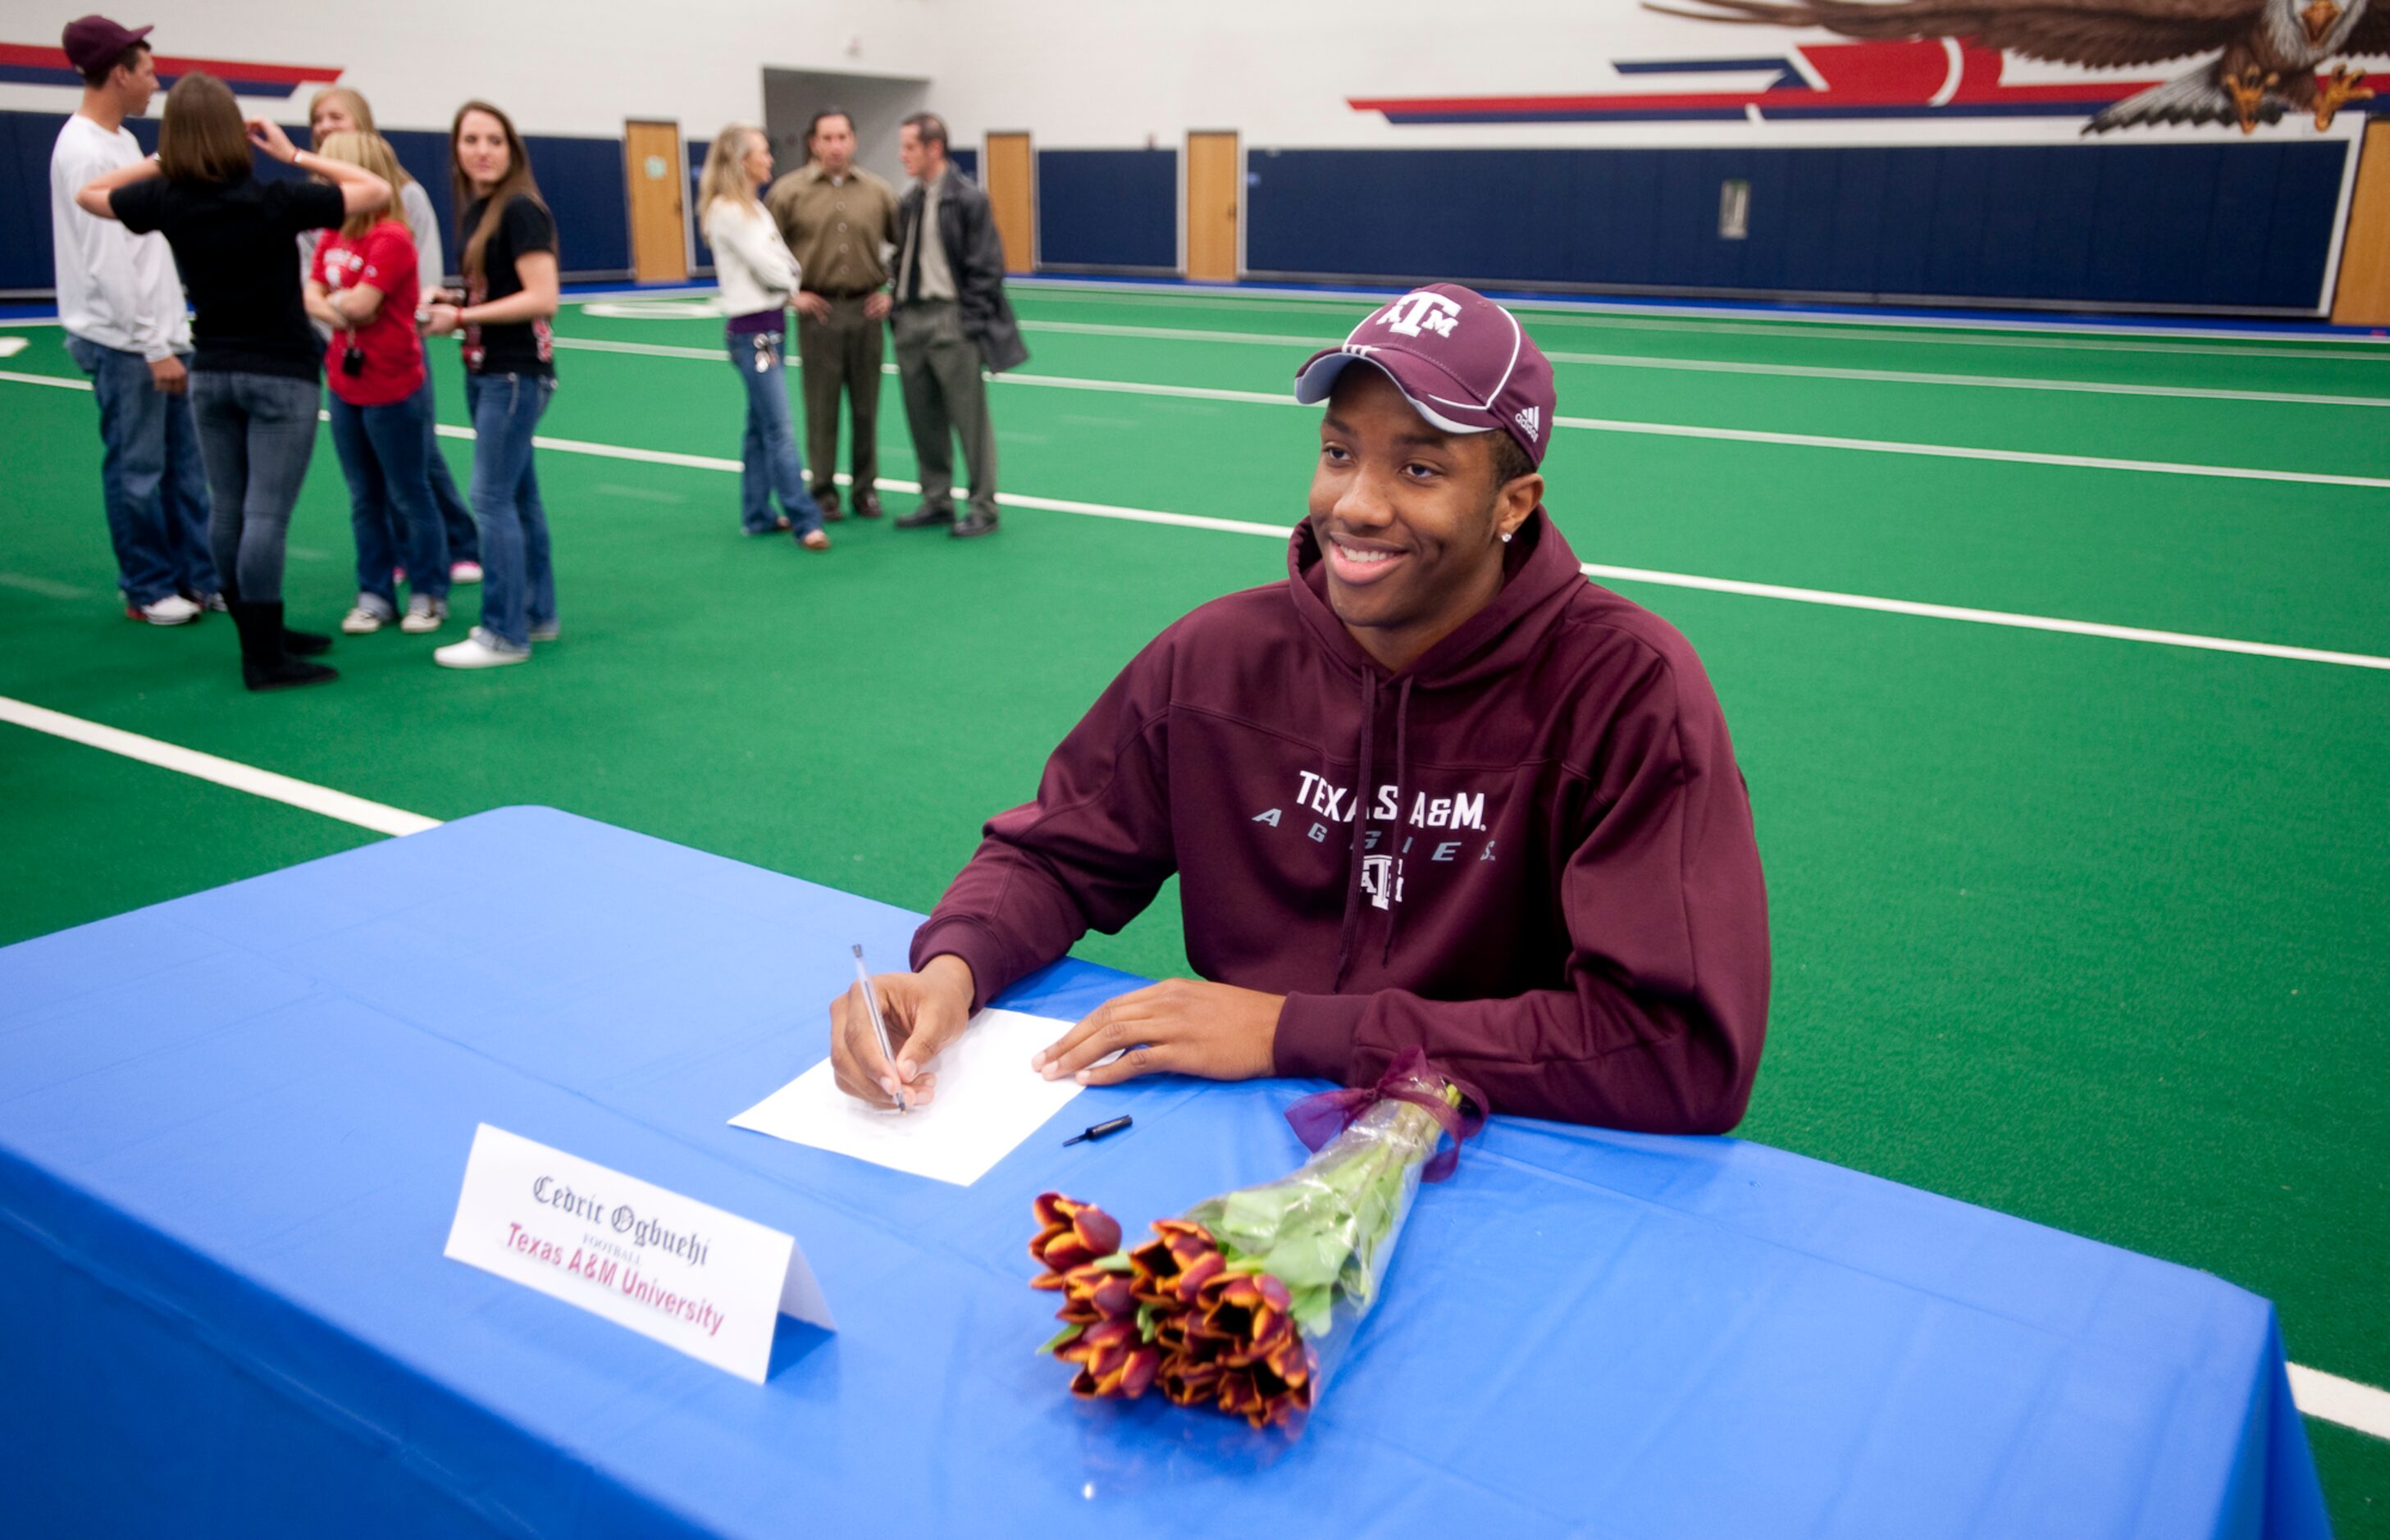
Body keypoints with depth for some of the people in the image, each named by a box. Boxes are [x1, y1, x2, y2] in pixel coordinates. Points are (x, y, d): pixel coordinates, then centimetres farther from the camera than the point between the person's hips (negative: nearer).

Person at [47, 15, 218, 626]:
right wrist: (153, 347, -19)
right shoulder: (85, 151, -16)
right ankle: (148, 591, 10)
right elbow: (107, 266, -20)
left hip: (160, 333, 9)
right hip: (123, 344, -9)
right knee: (138, 471, 0)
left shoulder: (122, 141, 13)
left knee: (186, 463, 12)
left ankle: (199, 579, 20)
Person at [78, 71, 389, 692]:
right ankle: (265, 660, -2)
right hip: (280, 376, -5)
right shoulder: (273, 202, -15)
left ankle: (262, 634, 23)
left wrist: (163, 161, 10)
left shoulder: (167, 201, -3)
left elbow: (88, 193, 17)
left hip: (211, 374, 5)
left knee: (228, 511, 12)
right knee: (267, 515, -5)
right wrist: (294, 155, -4)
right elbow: (378, 190, -8)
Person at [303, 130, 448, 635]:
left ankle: (429, 594, 16)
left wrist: (335, 300, -4)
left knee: (408, 495, 4)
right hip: (345, 385, 7)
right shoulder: (332, 235, 7)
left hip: (393, 390, -7)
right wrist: (337, 312, -16)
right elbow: (311, 295, 3)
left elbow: (360, 302, -23)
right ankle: (374, 595, 21)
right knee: (364, 499, 13)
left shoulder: (391, 238, -17)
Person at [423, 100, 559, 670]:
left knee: (492, 497, -8)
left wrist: (461, 316, -16)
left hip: (516, 372, -9)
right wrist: (450, 303, 2)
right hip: (485, 371, 9)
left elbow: (542, 298, -20)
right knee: (518, 495, 13)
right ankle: (537, 614, 23)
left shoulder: (519, 210, -14)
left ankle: (505, 633, -2)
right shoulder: (474, 212, 12)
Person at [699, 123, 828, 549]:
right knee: (780, 431, -10)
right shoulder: (728, 211, -12)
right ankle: (806, 522, -11)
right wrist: (796, 285, 4)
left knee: (761, 426, 13)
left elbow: (784, 263, 14)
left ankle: (757, 514, 20)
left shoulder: (754, 208, 16)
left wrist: (792, 284, -5)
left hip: (773, 329, 9)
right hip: (752, 331, -9)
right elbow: (767, 267, -13)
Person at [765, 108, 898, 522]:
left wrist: (893, 291, 6)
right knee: (821, 407, 2)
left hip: (865, 309, 2)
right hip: (819, 311, -2)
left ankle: (865, 488, 18)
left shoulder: (878, 192, 5)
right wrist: (789, 293, -2)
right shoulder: (789, 191, 0)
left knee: (866, 406, 7)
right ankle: (824, 492, 12)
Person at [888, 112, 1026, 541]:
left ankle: (983, 508, 7)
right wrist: (898, 310, 10)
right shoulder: (908, 202, 13)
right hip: (911, 317, 7)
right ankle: (936, 501, 22)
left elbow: (986, 266, -10)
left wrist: (972, 323, -14)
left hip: (951, 320, -7)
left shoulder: (968, 198, -8)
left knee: (969, 417, -1)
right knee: (922, 417, 11)